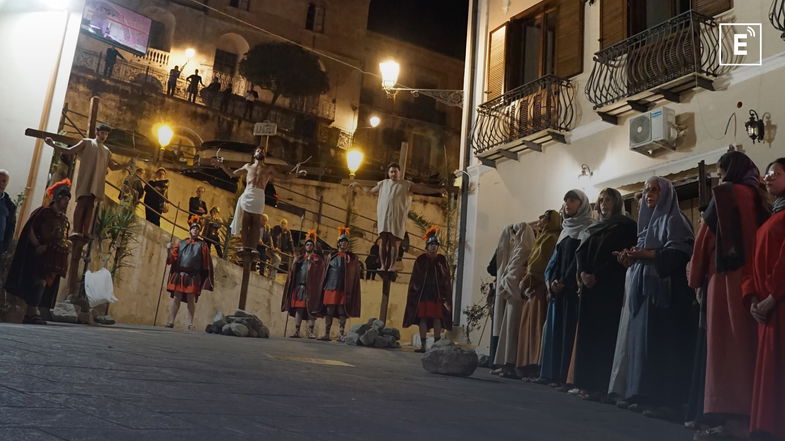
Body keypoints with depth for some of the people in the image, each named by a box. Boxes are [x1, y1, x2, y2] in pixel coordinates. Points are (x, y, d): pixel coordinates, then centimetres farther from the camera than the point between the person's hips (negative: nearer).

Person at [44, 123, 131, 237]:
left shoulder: (106, 151, 22)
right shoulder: (87, 142, 10)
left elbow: (113, 167, 25)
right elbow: (69, 151, 5)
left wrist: (127, 164, 14)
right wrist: (53, 145, -5)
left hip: (97, 182, 4)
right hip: (85, 179, -4)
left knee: (90, 205, -3)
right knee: (82, 202, -15)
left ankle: (86, 233, -9)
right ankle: (77, 231, -20)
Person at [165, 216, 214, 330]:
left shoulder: (202, 245, 9)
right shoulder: (180, 243, 13)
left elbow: (206, 263, 5)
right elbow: (173, 258, 7)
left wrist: (206, 278, -1)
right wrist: (170, 250, -12)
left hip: (193, 277, -2)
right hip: (179, 275, 2)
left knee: (191, 300, -2)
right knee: (176, 298, 2)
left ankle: (190, 323, 3)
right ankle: (171, 322, 7)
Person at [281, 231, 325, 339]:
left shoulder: (318, 259, 9)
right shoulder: (299, 259, 20)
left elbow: (318, 273, -5)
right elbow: (292, 271, 17)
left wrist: (310, 261, -7)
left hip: (311, 288, -3)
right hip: (299, 286, 4)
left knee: (311, 309, -7)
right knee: (298, 309, 2)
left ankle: (310, 332, -6)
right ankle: (296, 331, 3)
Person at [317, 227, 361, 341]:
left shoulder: (352, 257, 9)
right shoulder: (332, 256, 14)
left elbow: (355, 274, 5)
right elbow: (325, 271, 15)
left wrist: (351, 290, -4)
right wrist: (323, 286, 7)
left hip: (344, 289, -2)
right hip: (331, 286, 2)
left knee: (342, 312, -4)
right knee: (329, 311, 2)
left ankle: (341, 335, 0)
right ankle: (326, 334, 6)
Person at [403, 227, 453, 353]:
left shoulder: (442, 260, 7)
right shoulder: (421, 259, 7)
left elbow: (447, 279, 4)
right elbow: (414, 278, 8)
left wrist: (446, 297, -3)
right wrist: (416, 288, -2)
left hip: (437, 294, 0)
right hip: (423, 293, 1)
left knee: (437, 319, -3)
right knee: (423, 318, 0)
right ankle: (423, 345, 5)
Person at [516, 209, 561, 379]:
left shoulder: (550, 238, -6)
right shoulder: (542, 239, 23)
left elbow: (539, 265, -14)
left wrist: (526, 282, -8)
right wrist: (527, 284, 6)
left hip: (539, 289, -9)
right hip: (533, 289, 9)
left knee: (537, 327, -11)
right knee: (530, 327, 7)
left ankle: (538, 368, -11)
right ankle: (532, 368, 9)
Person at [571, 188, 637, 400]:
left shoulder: (627, 226, 4)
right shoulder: (593, 229, 23)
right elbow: (580, 252, 11)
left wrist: (597, 276, -14)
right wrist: (583, 272, -8)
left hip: (611, 286, -6)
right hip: (590, 286, 6)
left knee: (605, 334, -10)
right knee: (588, 333, 1)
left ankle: (601, 385, -9)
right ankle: (588, 382, 3)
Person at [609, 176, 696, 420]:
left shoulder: (674, 219, -3)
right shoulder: (648, 222, 22)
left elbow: (680, 253, -15)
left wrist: (646, 255, -23)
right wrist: (631, 257, 3)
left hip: (664, 289, -8)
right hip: (643, 289, 9)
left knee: (659, 343, -11)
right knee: (640, 340, 4)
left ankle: (666, 400, -9)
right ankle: (641, 394, 7)